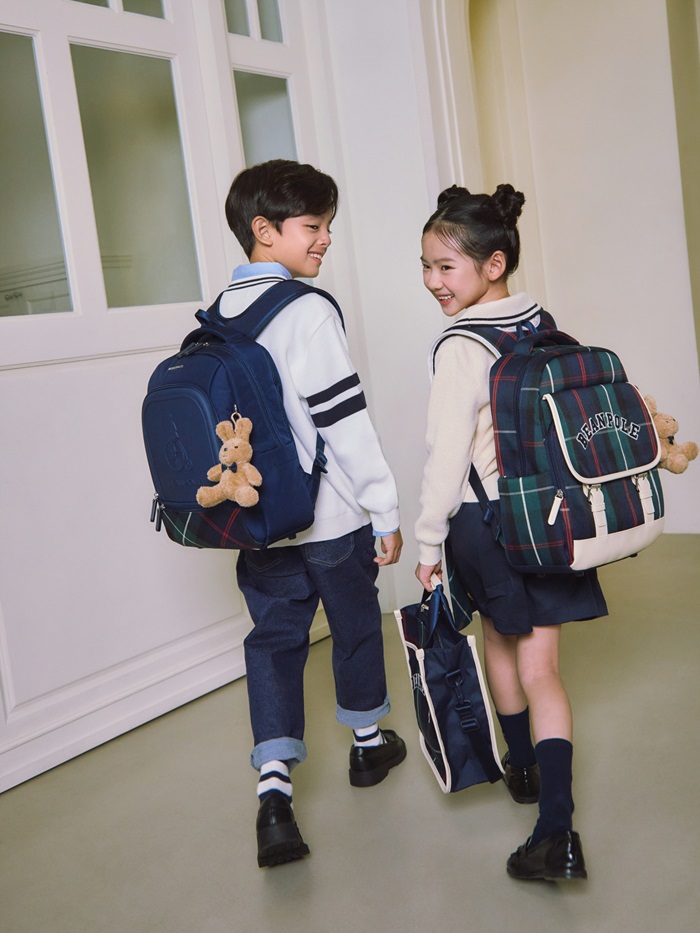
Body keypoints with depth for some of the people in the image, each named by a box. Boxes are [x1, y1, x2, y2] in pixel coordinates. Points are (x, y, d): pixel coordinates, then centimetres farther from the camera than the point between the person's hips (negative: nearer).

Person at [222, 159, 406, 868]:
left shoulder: (218, 316, 6)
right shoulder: (307, 311, -17)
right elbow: (344, 422, -20)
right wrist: (386, 512, -13)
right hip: (331, 519, -5)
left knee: (273, 638, 9)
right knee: (356, 625, 16)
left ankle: (273, 789, 0)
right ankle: (368, 743, 37)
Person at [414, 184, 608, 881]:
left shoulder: (461, 350, -17)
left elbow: (448, 457, -18)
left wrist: (428, 541, -9)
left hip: (487, 519, -5)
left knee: (499, 641, 20)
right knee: (541, 668, 5)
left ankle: (522, 766, 40)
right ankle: (556, 828, 1)